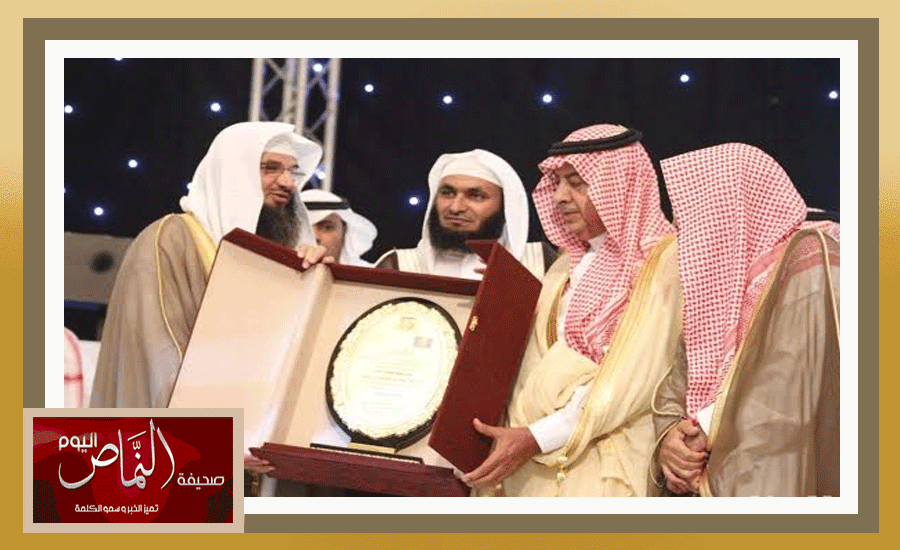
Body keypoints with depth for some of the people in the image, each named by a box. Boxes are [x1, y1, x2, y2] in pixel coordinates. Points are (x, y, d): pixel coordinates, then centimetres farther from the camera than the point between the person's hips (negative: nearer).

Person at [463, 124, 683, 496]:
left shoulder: (665, 260, -5)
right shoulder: (567, 268, 19)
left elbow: (635, 378, -14)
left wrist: (536, 438, -17)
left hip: (604, 473, -6)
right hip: (536, 470, 6)